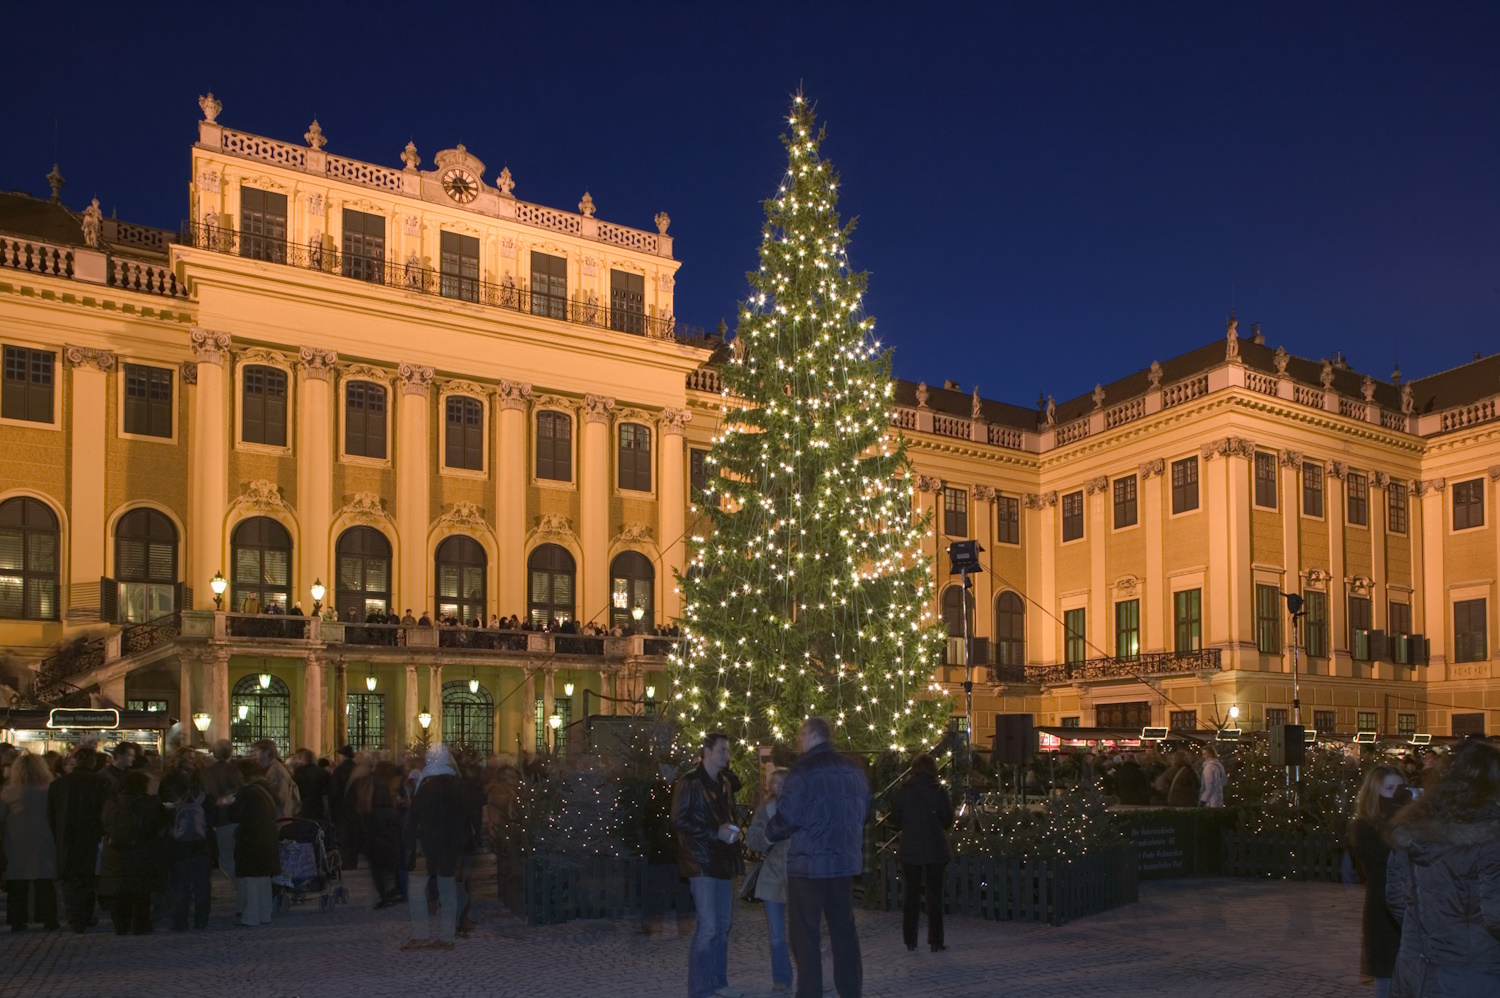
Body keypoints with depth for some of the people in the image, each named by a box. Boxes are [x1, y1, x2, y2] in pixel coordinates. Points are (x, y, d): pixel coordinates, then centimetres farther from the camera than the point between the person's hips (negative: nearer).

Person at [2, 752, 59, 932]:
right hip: (44, 848, 1)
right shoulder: (51, 790, -5)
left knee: (17, 887, 8)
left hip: (17, 848, -1)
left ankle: (17, 921, 9)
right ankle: (48, 920, 9)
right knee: (45, 884, 8)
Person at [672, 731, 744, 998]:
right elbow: (680, 821, -14)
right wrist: (715, 833, -18)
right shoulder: (690, 782, -9)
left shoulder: (724, 784, 16)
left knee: (722, 925, 11)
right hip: (701, 863, -8)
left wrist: (734, 832, 3)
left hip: (722, 862, 8)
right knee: (708, 927, -10)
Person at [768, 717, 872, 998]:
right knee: (844, 931, 13)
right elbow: (862, 813, 15)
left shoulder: (803, 770, -12)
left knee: (805, 935, 1)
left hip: (808, 863, -6)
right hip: (846, 862, 6)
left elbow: (787, 817, -13)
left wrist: (771, 832, 5)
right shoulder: (854, 770, 8)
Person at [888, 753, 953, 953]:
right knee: (935, 896, 7)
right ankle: (936, 942, 7)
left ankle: (910, 941, 13)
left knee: (911, 895, 11)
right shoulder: (939, 792, -7)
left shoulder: (902, 792, -5)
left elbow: (895, 821, 2)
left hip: (909, 851, 1)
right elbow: (948, 821, 1)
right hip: (936, 851, -1)